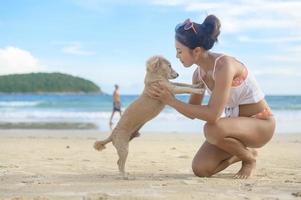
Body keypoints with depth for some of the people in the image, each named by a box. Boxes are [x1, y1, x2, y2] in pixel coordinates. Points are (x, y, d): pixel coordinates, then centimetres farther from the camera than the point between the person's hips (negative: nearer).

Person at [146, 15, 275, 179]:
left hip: (261, 124, -7)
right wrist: (166, 98, -8)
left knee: (211, 129, -35)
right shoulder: (199, 74, -3)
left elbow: (212, 115, -35)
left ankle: (250, 157, -6)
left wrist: (173, 101, -28)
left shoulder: (224, 65, -28)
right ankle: (241, 151, 17)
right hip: (236, 123, 7)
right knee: (200, 169, -9)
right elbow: (193, 113, 8)